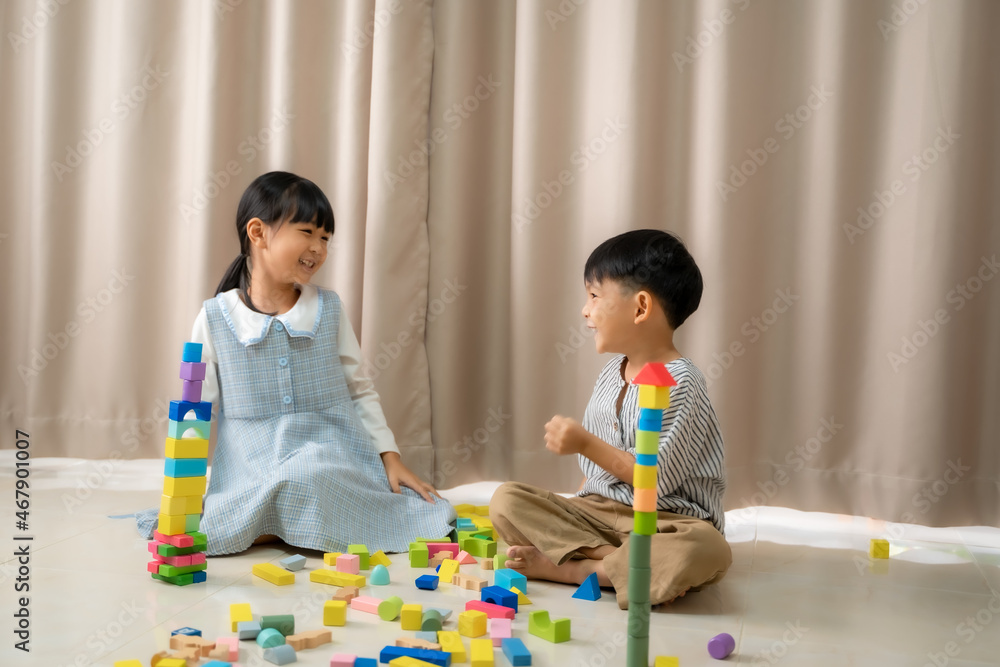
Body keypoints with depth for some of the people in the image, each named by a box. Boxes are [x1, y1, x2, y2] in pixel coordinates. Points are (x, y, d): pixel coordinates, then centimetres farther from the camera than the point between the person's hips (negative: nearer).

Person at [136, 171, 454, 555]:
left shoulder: (329, 310, 6)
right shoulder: (214, 318, 1)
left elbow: (360, 391, 12)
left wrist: (390, 458, 5)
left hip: (332, 460, 1)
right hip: (250, 472, -1)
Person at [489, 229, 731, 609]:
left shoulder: (679, 383, -14)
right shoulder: (611, 373, 11)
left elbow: (657, 479, -20)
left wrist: (587, 444, -19)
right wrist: (570, 514, 7)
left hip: (665, 520, -6)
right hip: (598, 510, 6)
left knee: (705, 550, -39)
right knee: (506, 500, -12)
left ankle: (567, 568, -26)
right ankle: (631, 566, -22)